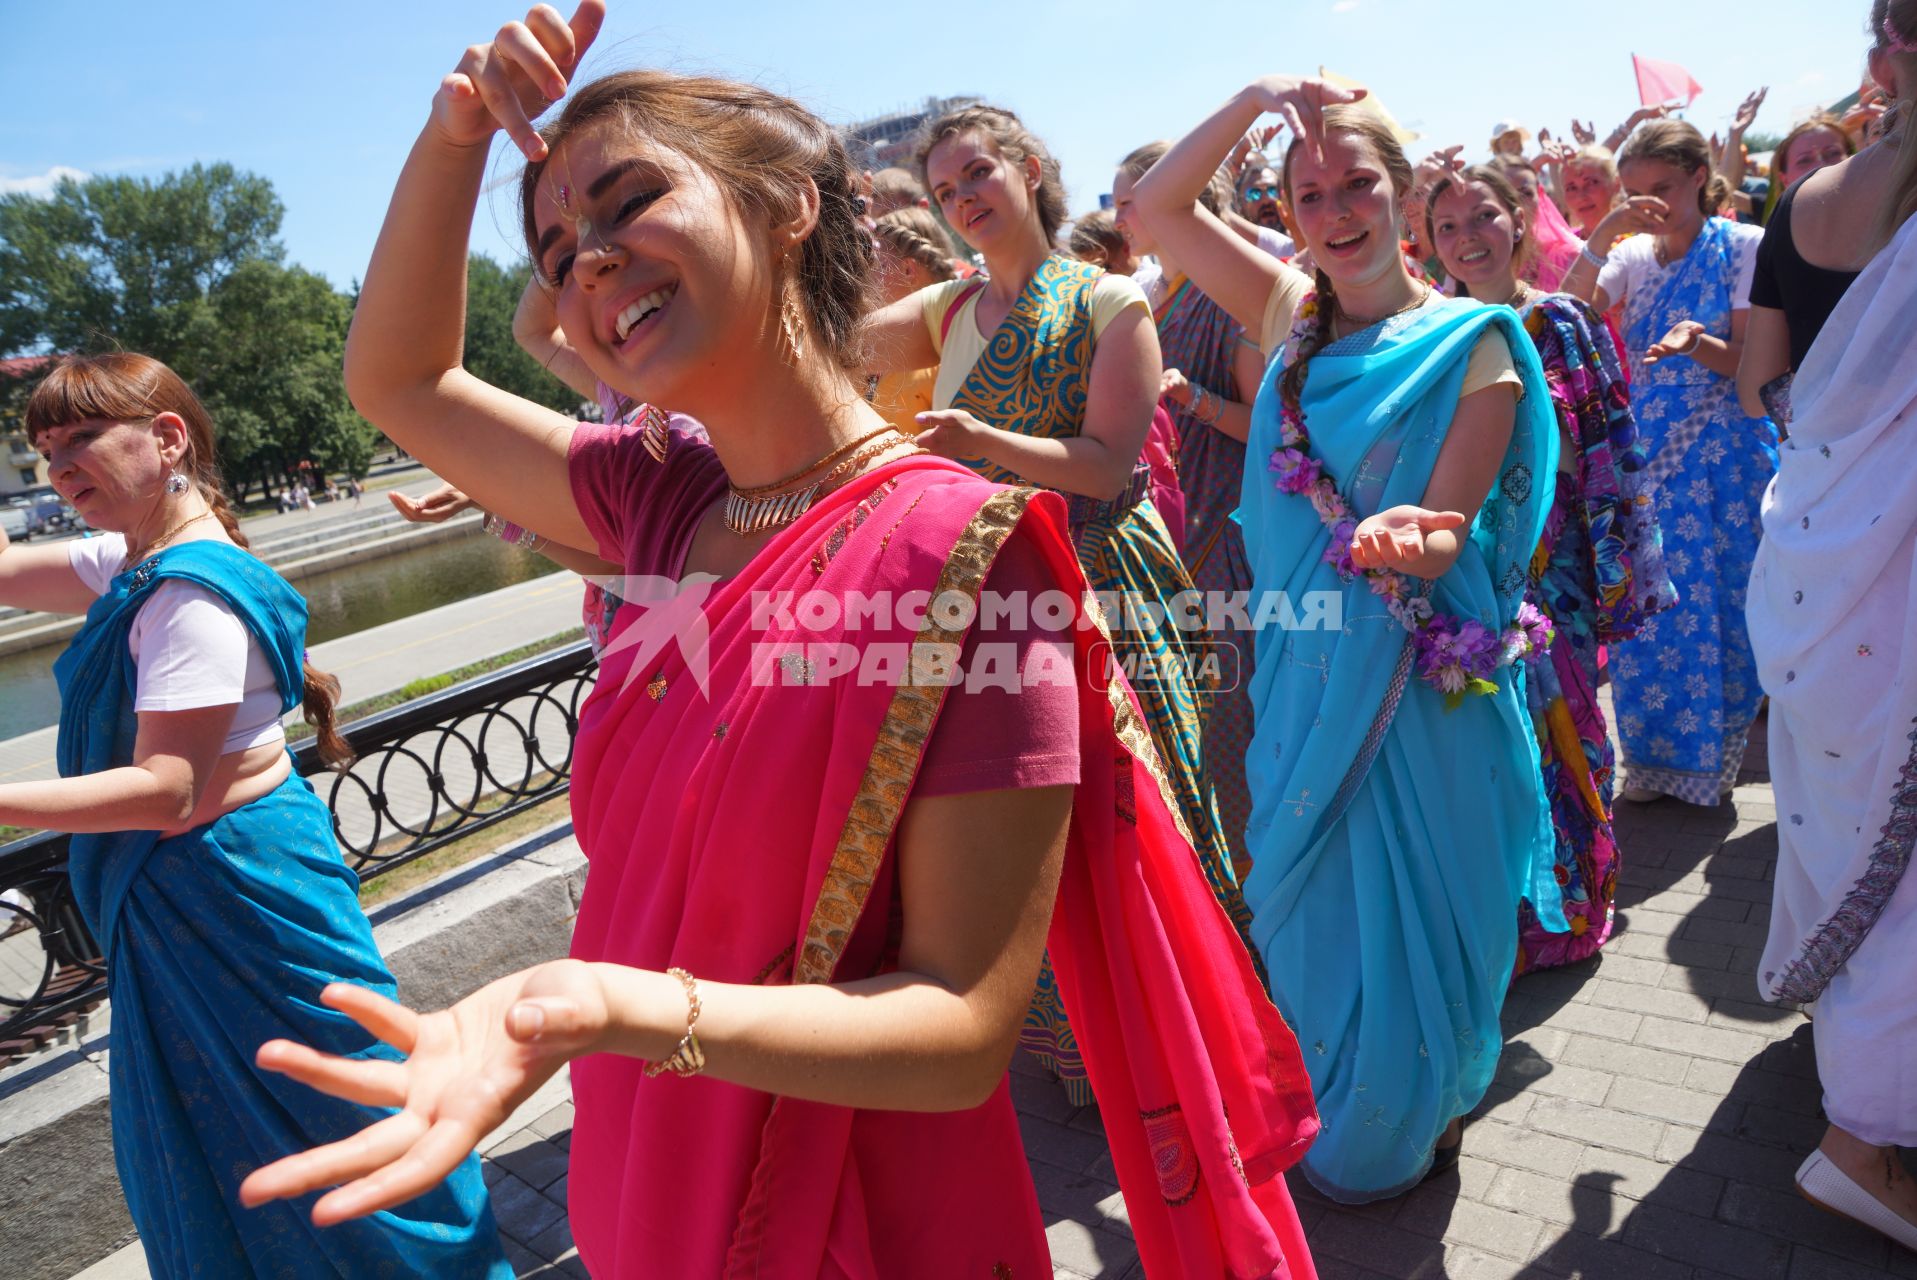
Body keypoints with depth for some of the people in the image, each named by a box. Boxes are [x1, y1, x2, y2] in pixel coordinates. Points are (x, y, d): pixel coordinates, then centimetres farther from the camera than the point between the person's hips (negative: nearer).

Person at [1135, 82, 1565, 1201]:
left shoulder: (1472, 342, -7)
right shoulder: (1293, 314, 5)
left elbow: (1448, 531, -15)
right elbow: (1157, 207, 4)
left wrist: (1413, 540, -37)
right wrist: (1253, 99, -4)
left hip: (1421, 676, -4)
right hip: (1307, 666, 4)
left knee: (1407, 905, 9)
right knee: (1310, 895, 17)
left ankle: (1407, 1130, 36)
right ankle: (1330, 1113, 42)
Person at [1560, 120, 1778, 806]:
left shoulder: (1743, 245, -4)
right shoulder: (1634, 255, 6)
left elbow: (1751, 363, -8)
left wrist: (1696, 343, -29)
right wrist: (1602, 238, -18)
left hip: (1723, 453, -3)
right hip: (1647, 451, 3)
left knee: (1716, 602, 4)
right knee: (1645, 607, 5)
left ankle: (1711, 754, 22)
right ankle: (1655, 755, 21)